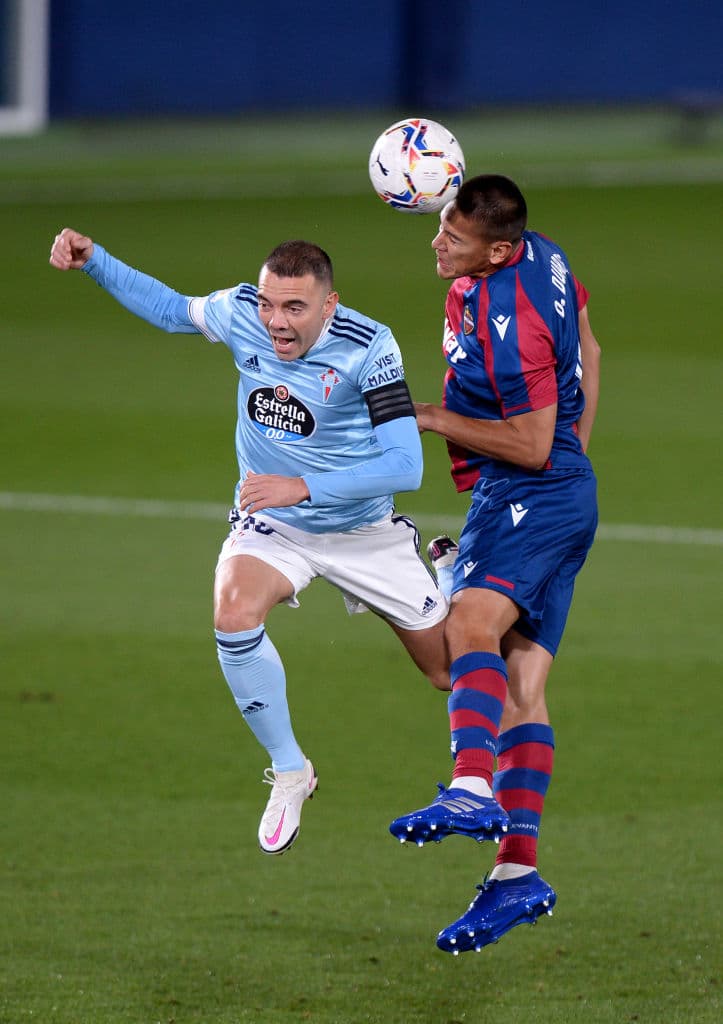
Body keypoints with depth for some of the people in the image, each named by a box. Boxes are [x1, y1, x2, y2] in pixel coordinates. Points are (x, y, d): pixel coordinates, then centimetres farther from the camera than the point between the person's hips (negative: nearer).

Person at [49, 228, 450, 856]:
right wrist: (93, 262, -3)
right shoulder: (240, 314, -15)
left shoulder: (368, 347, -26)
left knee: (453, 672, 7)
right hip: (271, 525, 2)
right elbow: (173, 310, 9)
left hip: (365, 531, -2)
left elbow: (405, 466, -32)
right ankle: (289, 773, -12)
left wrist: (304, 487, -40)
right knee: (234, 614, -33)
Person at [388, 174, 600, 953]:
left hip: (530, 497, -11)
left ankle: (473, 792, -55)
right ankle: (518, 870, 3)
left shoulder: (507, 324, -22)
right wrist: (575, 455, 29)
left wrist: (433, 418, -11)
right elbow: (586, 351, 23)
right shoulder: (541, 255, 7)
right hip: (567, 491, 11)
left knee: (472, 624, -33)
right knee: (521, 688, 6)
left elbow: (531, 445, -19)